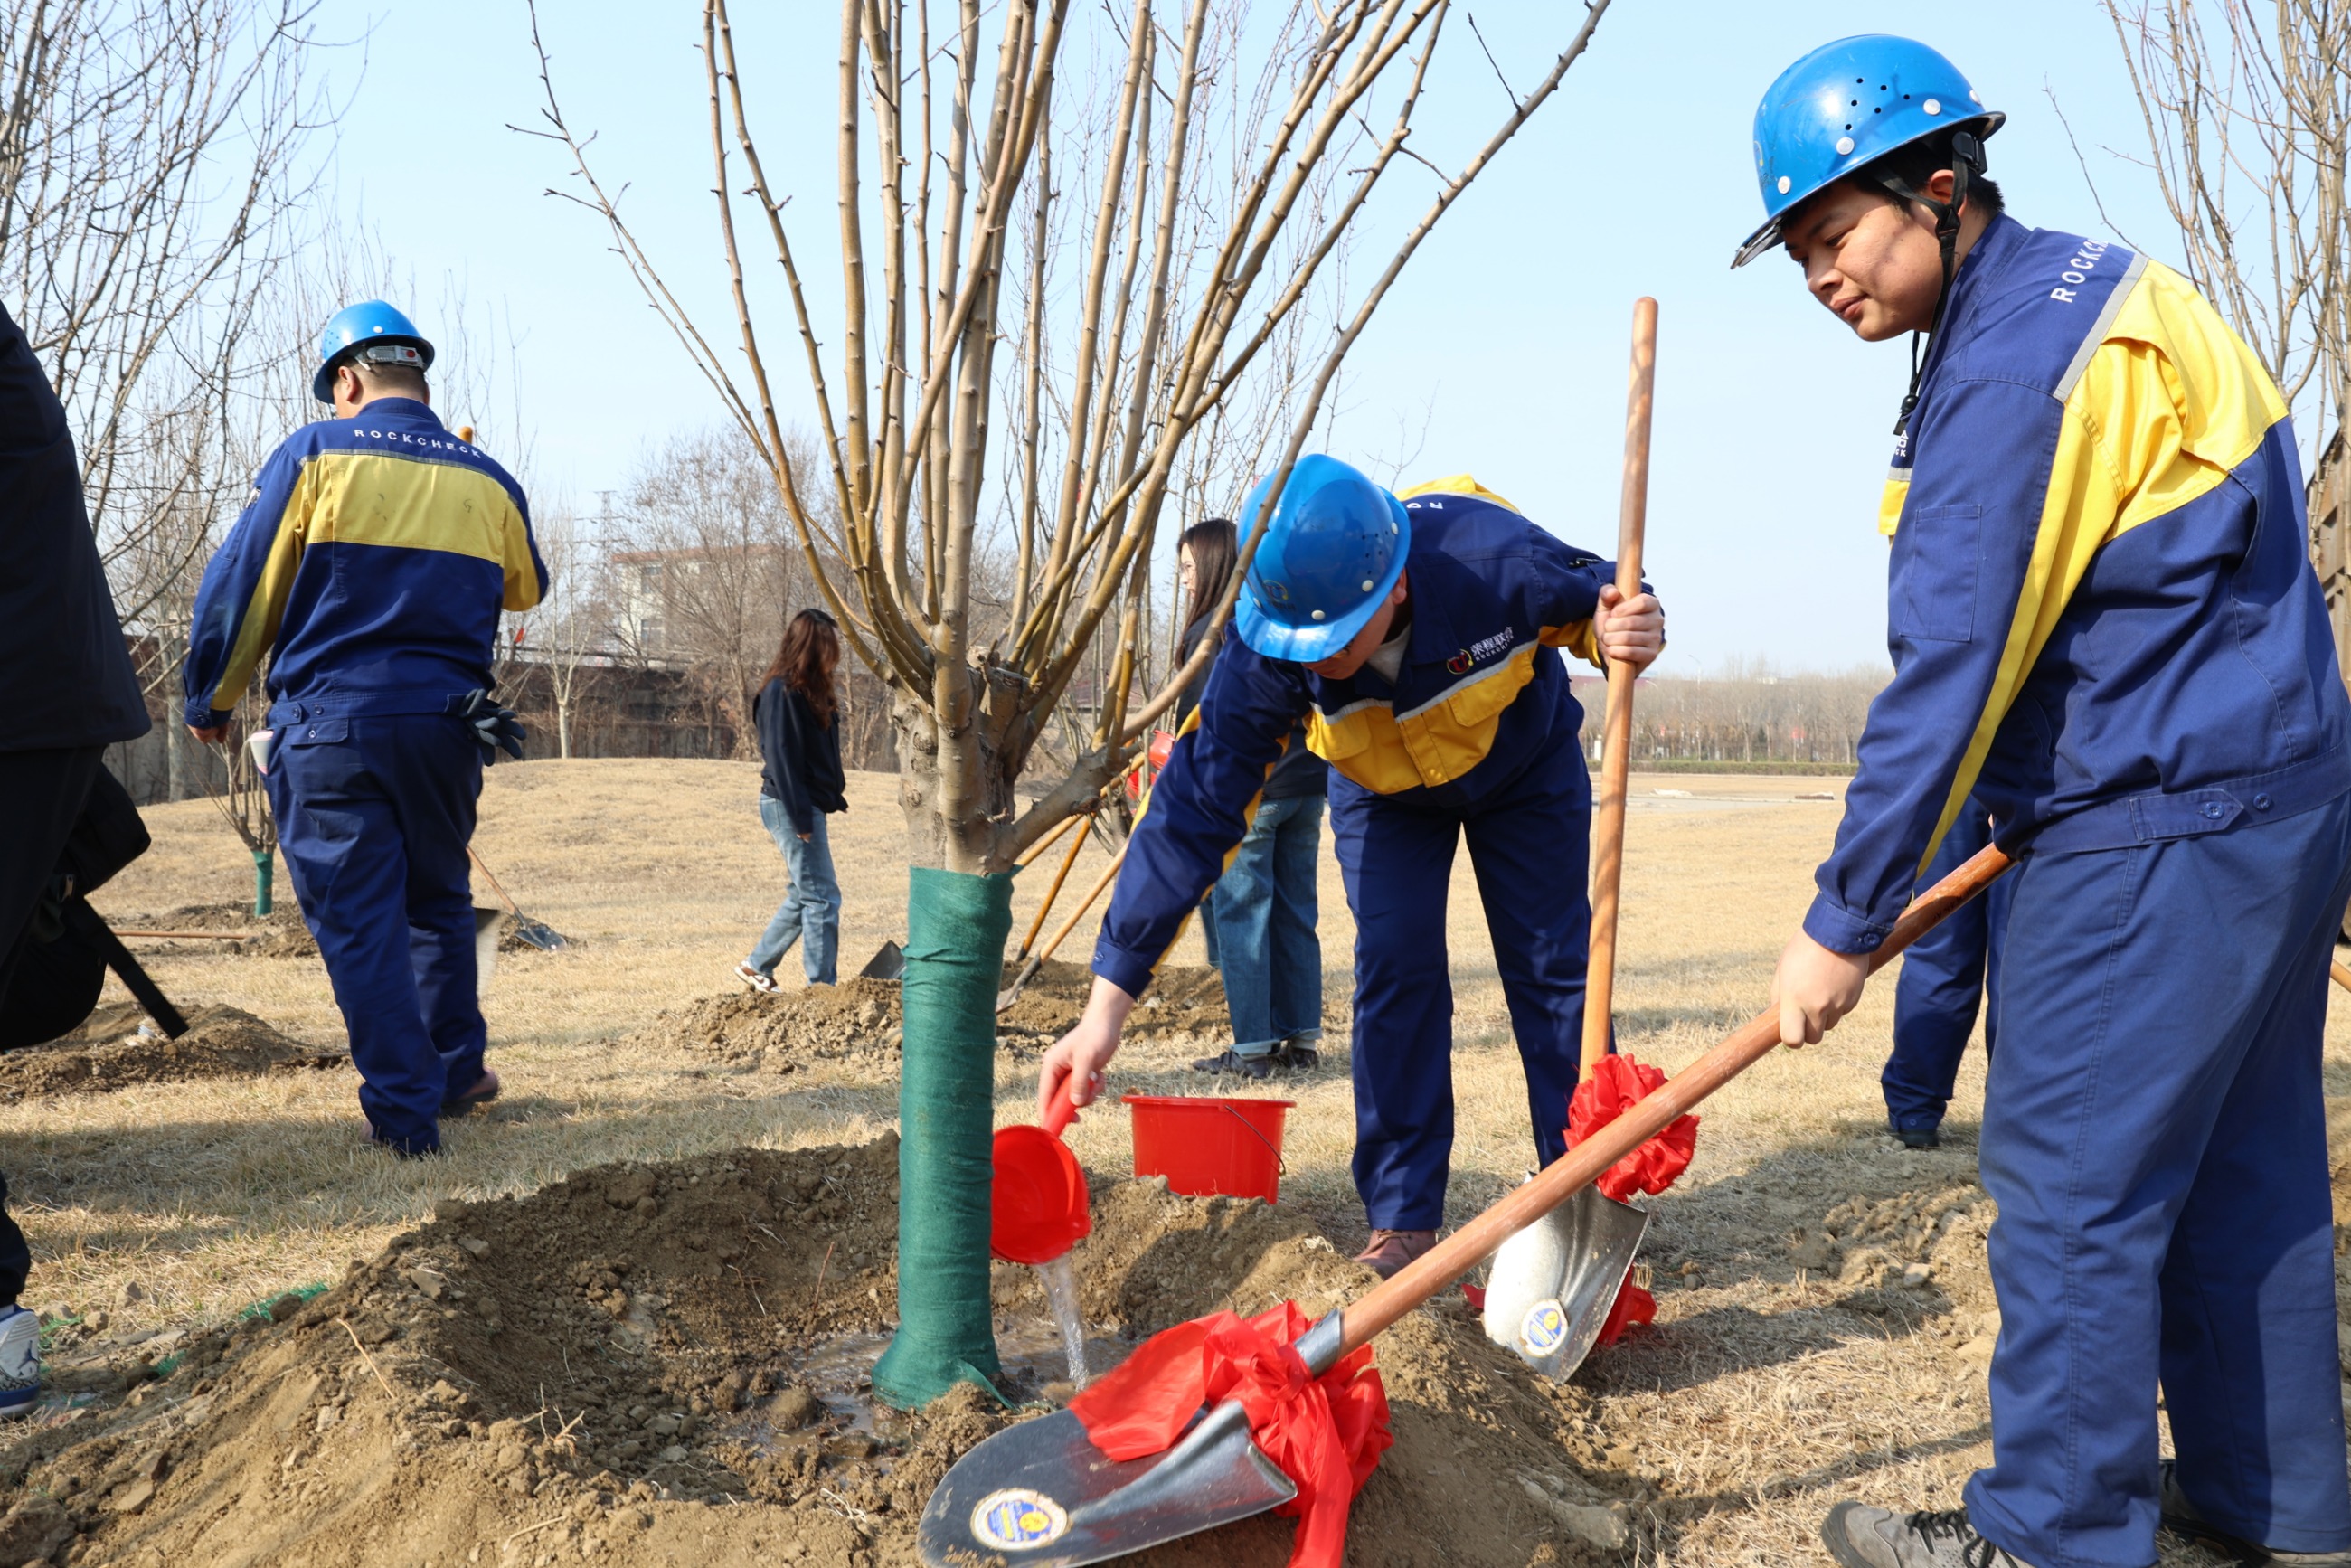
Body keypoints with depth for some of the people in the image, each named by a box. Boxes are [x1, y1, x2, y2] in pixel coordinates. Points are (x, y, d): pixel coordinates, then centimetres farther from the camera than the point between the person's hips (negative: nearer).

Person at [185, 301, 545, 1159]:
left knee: (357, 919, 1)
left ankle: (405, 1110, -1)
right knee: (438, 902, 20)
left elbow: (239, 585, -1)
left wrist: (210, 699, 11)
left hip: (328, 722, -3)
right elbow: (525, 588, 24)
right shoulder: (488, 481, 7)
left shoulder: (316, 454, -3)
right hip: (443, 723, 4)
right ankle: (456, 1071, 27)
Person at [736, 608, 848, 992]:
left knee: (806, 894, 16)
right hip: (791, 807, -10)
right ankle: (822, 989, 1)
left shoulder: (811, 691, 12)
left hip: (809, 806, 10)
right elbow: (780, 758, -18)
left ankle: (757, 966, 28)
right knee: (822, 897, -6)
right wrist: (800, 818, -19)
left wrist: (833, 798, 8)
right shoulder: (782, 692, -15)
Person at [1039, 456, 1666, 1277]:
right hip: (1382, 789, 0)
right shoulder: (1261, 651, -38)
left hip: (1525, 764, 0)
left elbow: (1594, 594, -17)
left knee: (1554, 967, -1)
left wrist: (1623, 631, -45)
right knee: (1396, 970, -11)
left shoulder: (1492, 558, -41)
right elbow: (1192, 812, -37)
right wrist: (1108, 1004, -39)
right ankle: (1403, 1217, 0)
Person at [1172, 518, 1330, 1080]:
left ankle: (1253, 1048, 1)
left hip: (1243, 793, -7)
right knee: (1295, 913, 11)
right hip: (1305, 786, 7)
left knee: (1239, 916, -1)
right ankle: (1303, 1039, 16)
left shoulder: (1212, 630, -9)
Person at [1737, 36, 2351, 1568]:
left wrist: (1845, 922, -16)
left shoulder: (2018, 363, -19)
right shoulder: (2090, 290, 13)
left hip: (2163, 828, -10)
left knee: (2073, 1181, -3)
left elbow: (1950, 673, -21)